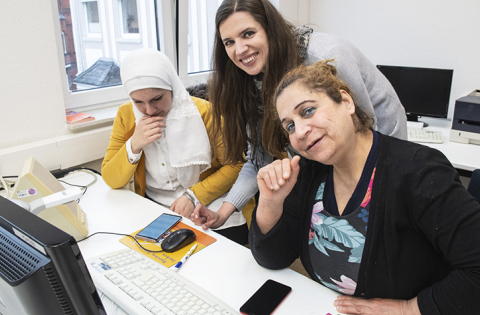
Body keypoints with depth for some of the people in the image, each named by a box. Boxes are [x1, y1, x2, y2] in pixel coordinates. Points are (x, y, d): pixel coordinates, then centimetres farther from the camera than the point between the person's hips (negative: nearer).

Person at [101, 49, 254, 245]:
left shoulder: (203, 111, -9)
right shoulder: (126, 115, 0)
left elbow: (235, 165, -6)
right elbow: (111, 181, -1)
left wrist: (194, 196, -16)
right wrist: (133, 146, -19)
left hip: (208, 201, -2)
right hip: (154, 206, 3)